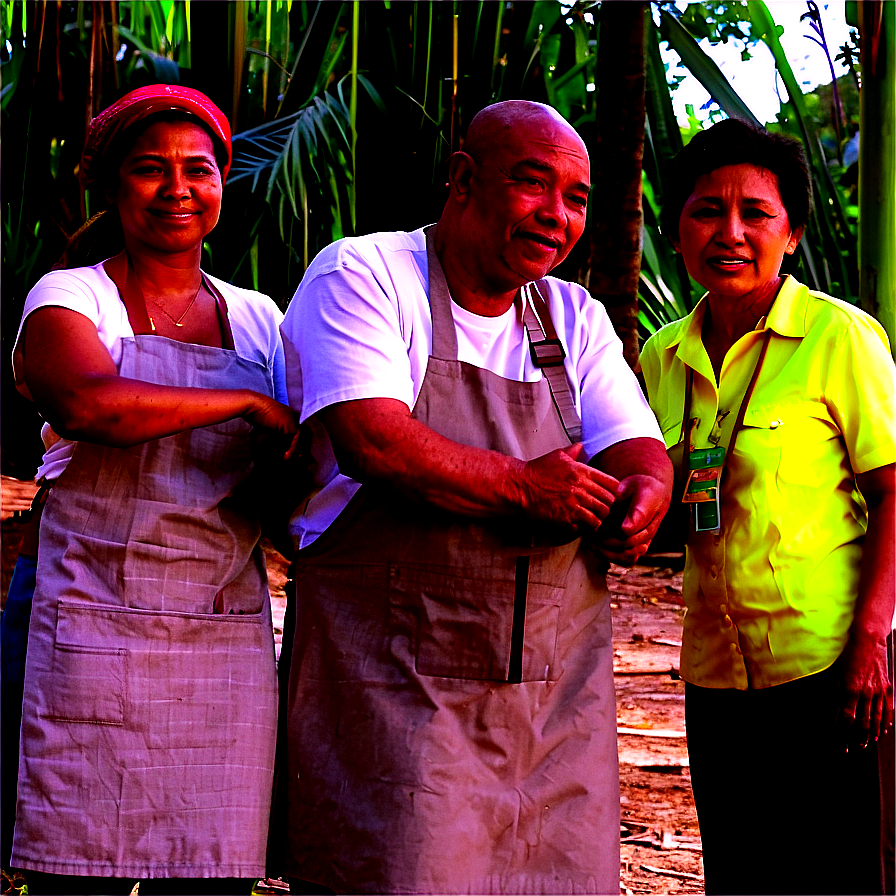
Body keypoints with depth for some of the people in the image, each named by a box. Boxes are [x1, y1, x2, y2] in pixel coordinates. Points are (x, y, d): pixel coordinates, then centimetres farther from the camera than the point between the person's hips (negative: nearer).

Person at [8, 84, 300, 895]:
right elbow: (92, 402, -19)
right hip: (98, 636, -3)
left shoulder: (257, 319, 15)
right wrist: (249, 403, -12)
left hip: (228, 643, 4)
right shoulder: (68, 299, 3)